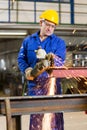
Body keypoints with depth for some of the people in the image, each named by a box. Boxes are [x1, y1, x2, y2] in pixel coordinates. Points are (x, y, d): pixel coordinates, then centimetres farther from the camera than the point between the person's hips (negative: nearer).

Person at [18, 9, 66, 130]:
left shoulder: (59, 42, 7)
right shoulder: (28, 41, 13)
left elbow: (60, 61, -7)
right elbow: (21, 58, 9)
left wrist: (50, 58, -28)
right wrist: (27, 70, -9)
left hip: (51, 82, -2)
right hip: (34, 83, 2)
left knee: (52, 115, -6)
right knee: (35, 115, 3)